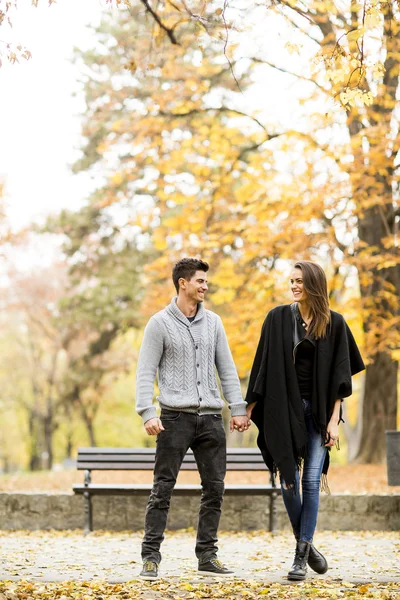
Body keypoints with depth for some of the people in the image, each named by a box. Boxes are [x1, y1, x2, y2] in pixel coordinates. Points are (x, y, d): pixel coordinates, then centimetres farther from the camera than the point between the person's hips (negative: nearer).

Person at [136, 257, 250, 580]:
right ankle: (151, 557, 1)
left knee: (215, 488, 5)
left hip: (211, 418, 5)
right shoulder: (160, 323, -1)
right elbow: (146, 372, -5)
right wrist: (148, 413, -15)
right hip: (176, 417, -5)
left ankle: (207, 556, 13)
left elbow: (227, 369, 14)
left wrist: (238, 408, 7)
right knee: (163, 488, -4)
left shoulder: (213, 322, 12)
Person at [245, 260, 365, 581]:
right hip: (285, 408, 0)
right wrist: (250, 407, 1)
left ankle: (301, 555, 2)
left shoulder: (334, 323, 0)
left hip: (318, 409, 0)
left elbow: (340, 374, -1)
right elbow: (264, 364, 3)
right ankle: (305, 544, 20)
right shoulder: (278, 318, 0)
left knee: (312, 481, -4)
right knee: (289, 480, 0)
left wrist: (334, 419, -7)